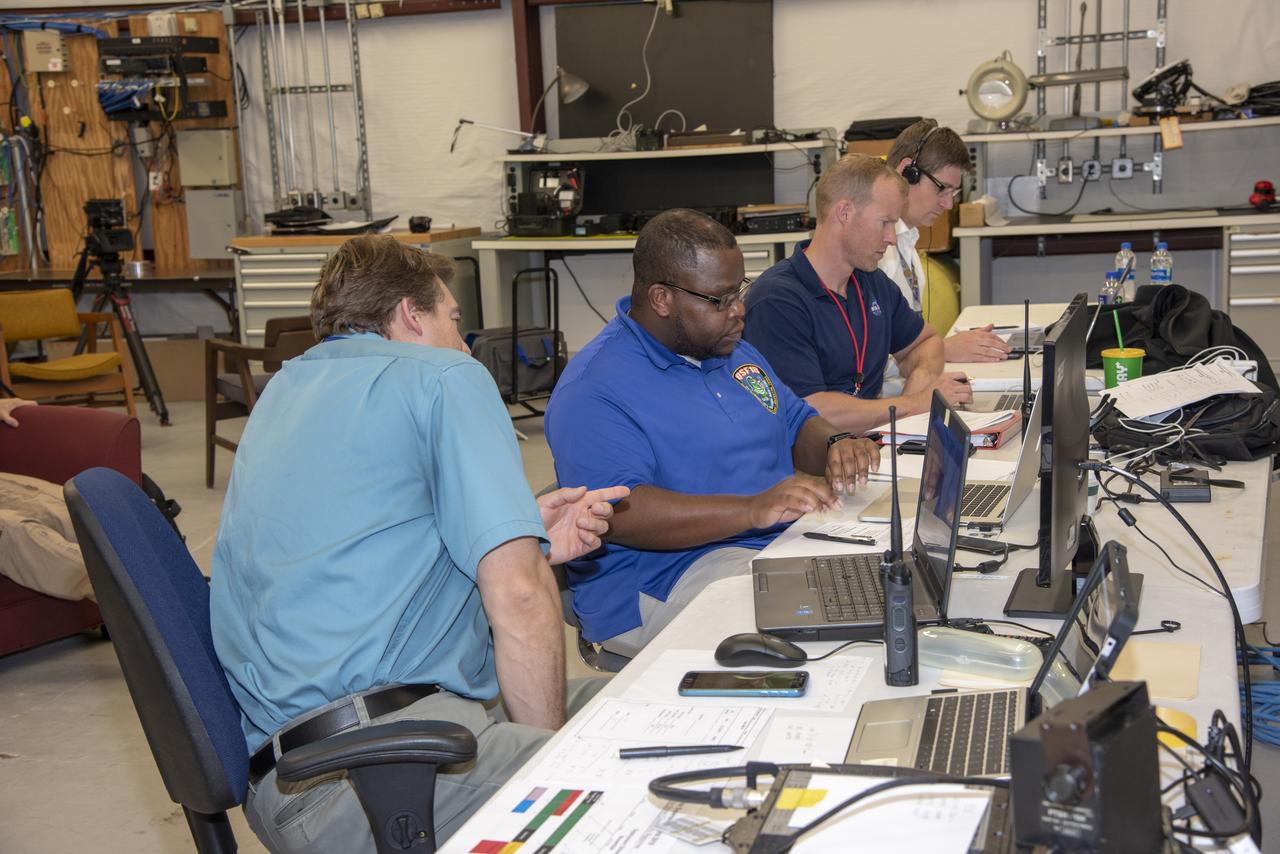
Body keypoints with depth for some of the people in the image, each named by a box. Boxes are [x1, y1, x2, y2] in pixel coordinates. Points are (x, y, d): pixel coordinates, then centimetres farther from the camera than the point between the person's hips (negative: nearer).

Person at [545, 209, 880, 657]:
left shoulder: (733, 350, 17)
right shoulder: (593, 389, -12)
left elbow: (798, 422, 26)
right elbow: (617, 513, -24)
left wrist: (836, 446, 0)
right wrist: (753, 510, -34)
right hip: (664, 585, -8)